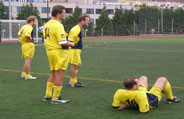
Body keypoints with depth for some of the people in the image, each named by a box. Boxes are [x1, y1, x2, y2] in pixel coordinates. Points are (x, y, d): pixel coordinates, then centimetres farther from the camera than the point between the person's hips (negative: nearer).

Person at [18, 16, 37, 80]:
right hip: (29, 44, -10)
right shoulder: (30, 27, -15)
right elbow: (27, 35, -31)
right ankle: (27, 76, -2)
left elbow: (19, 34, 24)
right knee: (28, 60, -5)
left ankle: (23, 73, 24)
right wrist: (30, 39, -15)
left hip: (24, 44, 10)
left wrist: (22, 40, 19)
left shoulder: (24, 26, 14)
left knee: (27, 60, 19)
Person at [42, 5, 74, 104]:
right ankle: (55, 98, 6)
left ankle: (47, 96, 24)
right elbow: (62, 42, -22)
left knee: (53, 74, 19)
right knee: (59, 75, 0)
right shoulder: (58, 25, -18)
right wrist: (70, 44, -3)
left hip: (50, 51, 9)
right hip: (59, 52, -9)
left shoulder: (47, 24, 10)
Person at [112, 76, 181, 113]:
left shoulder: (119, 93, -33)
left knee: (143, 78, 29)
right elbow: (144, 111, -39)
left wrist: (128, 105, -13)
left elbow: (115, 108, -22)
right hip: (152, 101, -5)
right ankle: (171, 99, 40)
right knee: (163, 79, 15)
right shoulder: (140, 95, -49)